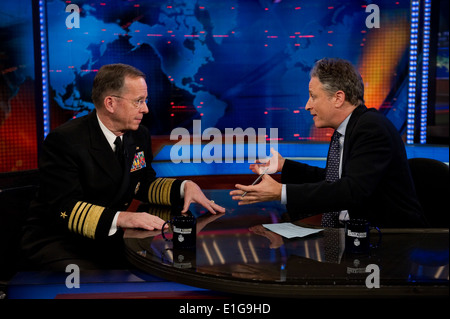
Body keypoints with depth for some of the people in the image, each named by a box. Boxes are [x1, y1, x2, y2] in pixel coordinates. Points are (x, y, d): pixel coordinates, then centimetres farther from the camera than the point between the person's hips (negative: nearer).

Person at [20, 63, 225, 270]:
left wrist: (185, 187, -4)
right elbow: (64, 208, -26)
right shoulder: (64, 140, -18)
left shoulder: (139, 136, 4)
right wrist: (120, 218, -40)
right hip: (58, 242, -6)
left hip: (109, 238, 7)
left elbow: (145, 185, 15)